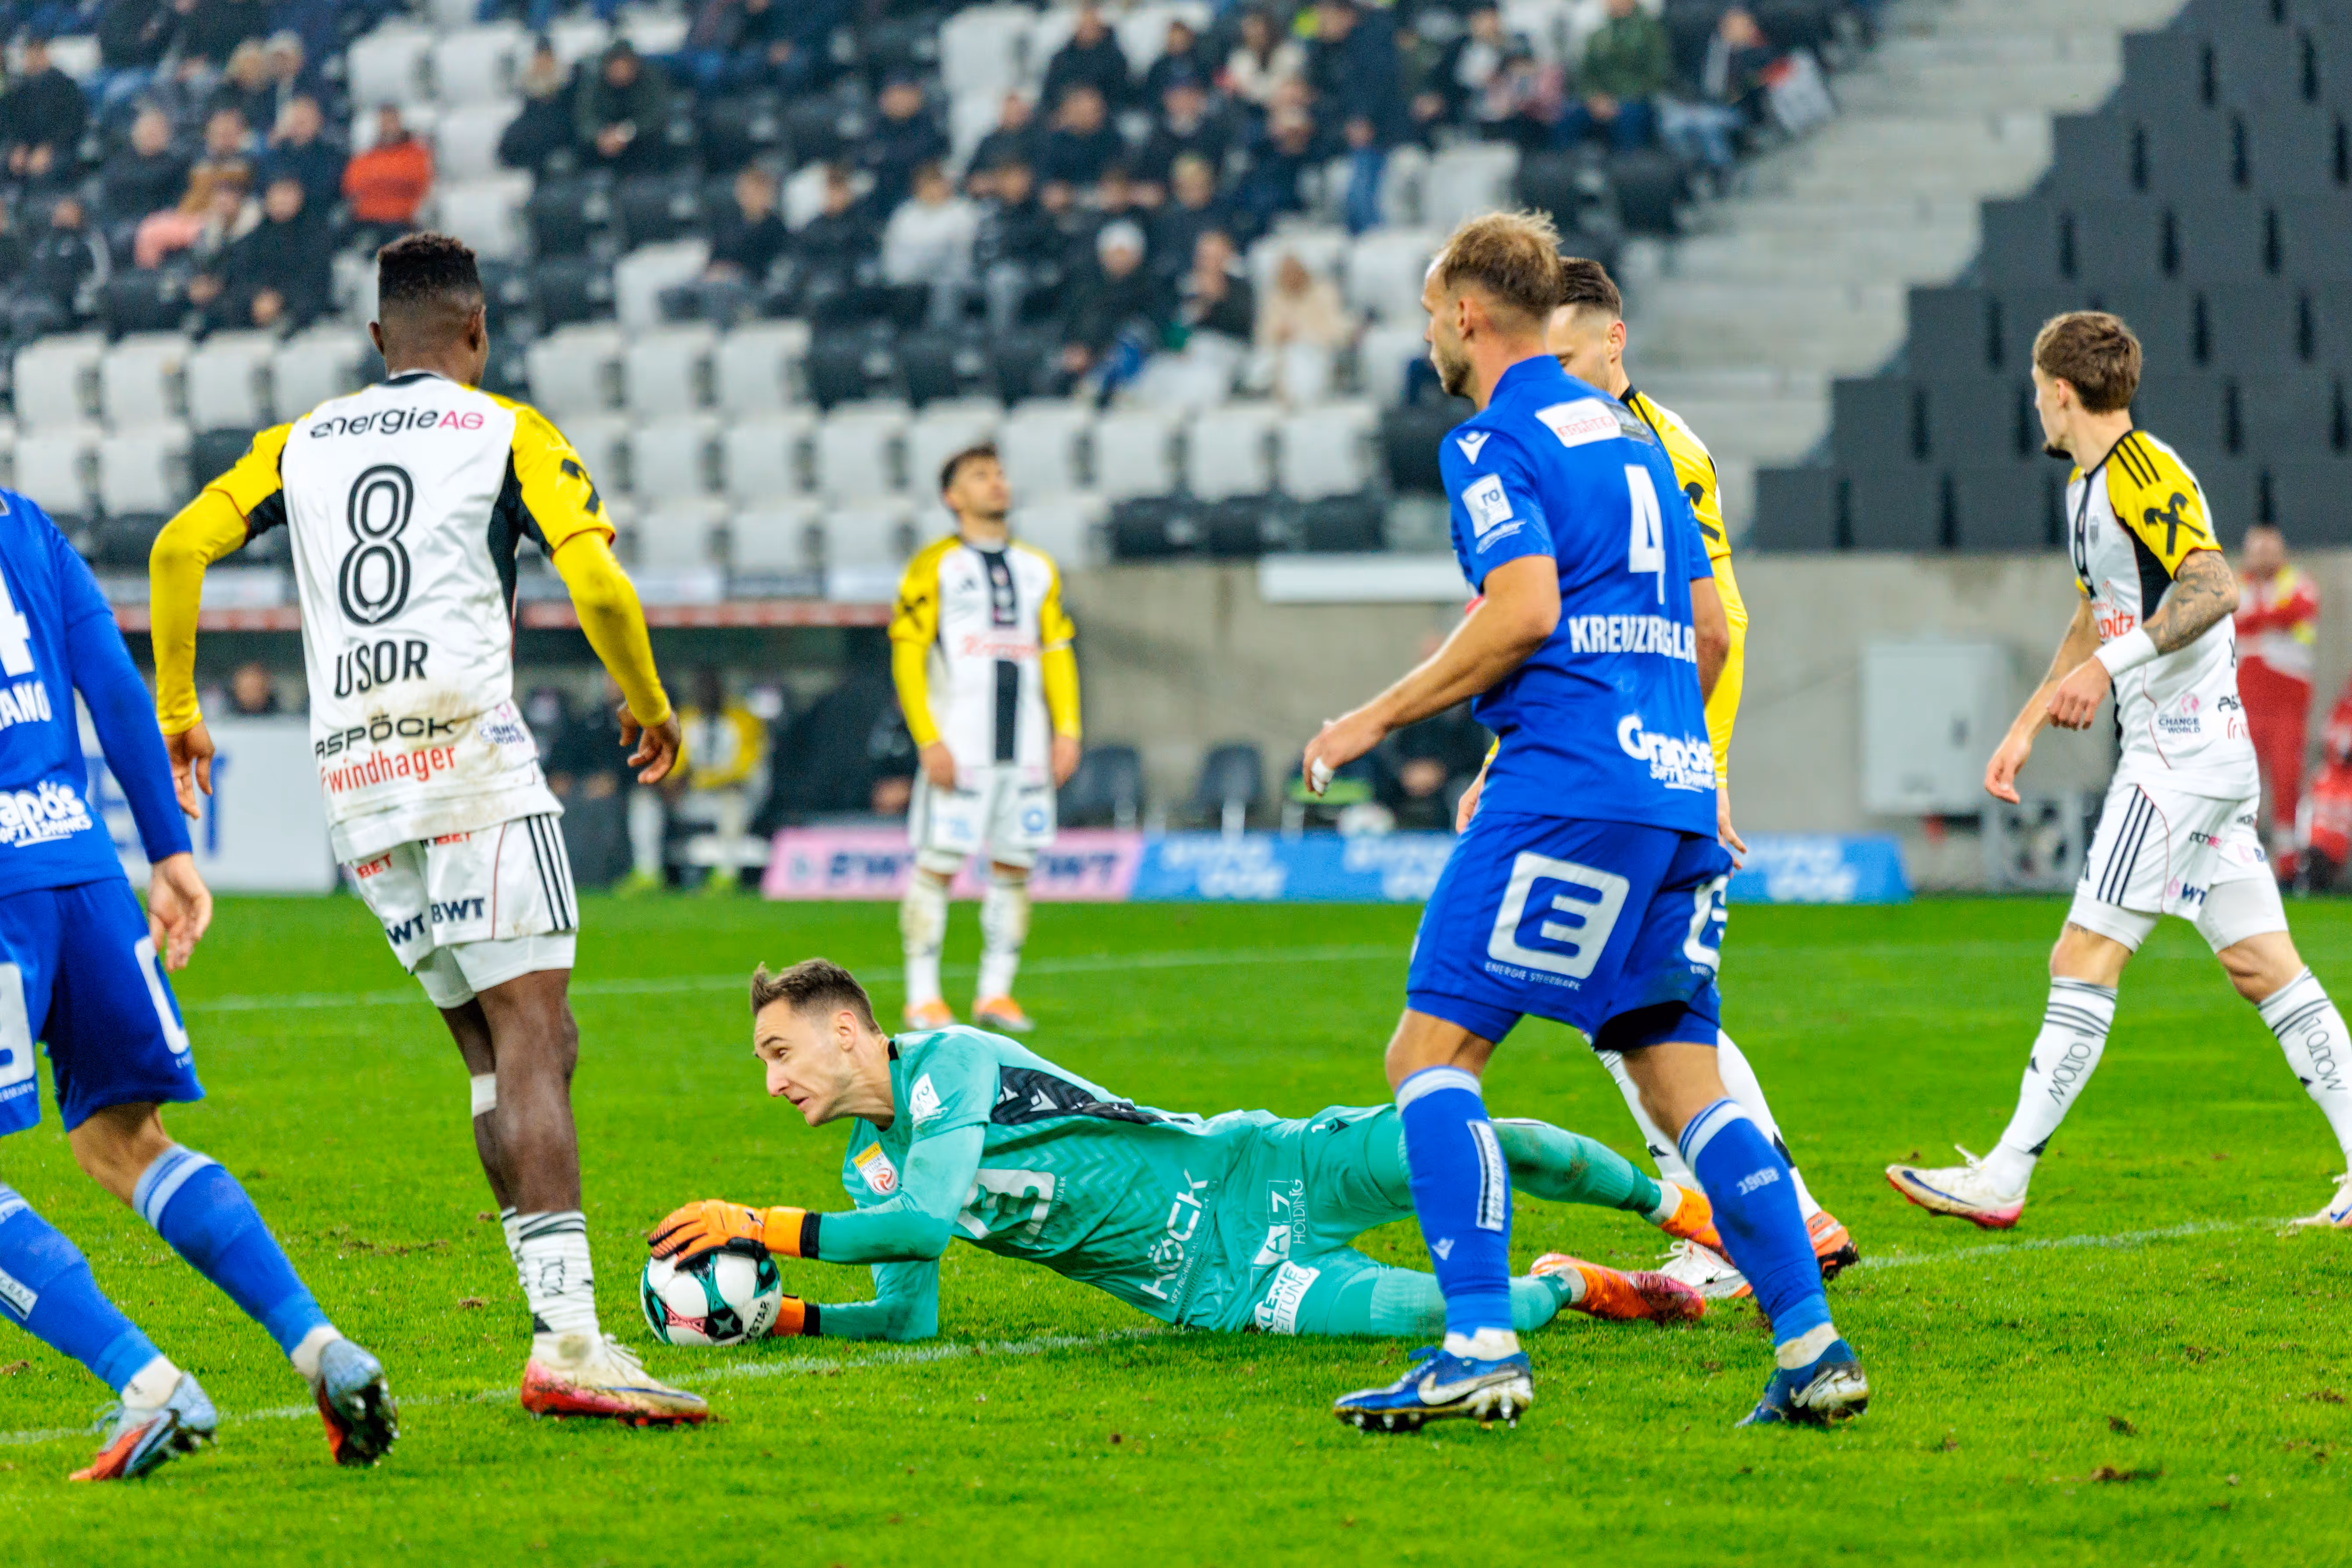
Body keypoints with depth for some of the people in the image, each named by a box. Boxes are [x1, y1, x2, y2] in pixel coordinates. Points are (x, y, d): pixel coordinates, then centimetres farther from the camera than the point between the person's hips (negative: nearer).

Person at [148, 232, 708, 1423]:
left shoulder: (303, 442, 18)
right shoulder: (507, 436, 4)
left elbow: (181, 544, 8)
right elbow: (599, 587, -7)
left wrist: (175, 714, 17)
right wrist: (649, 704, 11)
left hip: (352, 786, 6)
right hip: (467, 755, -6)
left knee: (499, 1054, 13)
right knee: (534, 1041, -12)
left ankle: (560, 1326, 8)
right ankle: (568, 1340, -25)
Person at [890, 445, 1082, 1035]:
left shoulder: (1038, 568, 16)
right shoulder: (934, 567, 0)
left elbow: (1058, 653, 18)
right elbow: (907, 657, -4)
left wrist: (1066, 730, 7)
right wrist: (929, 740, -12)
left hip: (1025, 745, 5)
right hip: (959, 745, -5)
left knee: (1015, 865, 3)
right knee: (937, 864, -8)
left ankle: (995, 992, 10)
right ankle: (923, 999, -3)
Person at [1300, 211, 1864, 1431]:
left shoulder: (1494, 440, -3)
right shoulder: (1630, 436, 23)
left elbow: (1526, 608, -16)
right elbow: (1707, 630, 24)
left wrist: (1378, 720, -8)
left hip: (1568, 789, -8)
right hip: (1678, 793, 8)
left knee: (1431, 1052, -6)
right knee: (1684, 1081, 9)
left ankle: (1481, 1347, -18)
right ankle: (1811, 1350, -1)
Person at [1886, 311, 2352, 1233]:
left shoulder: (2143, 474, -13)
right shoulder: (2089, 486, 19)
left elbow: (2213, 586, -25)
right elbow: (2095, 620, 31)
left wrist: (2109, 665, -32)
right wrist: (2025, 728, 31)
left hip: (2182, 753, -10)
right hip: (2207, 752, 10)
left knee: (2083, 964, -9)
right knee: (2262, 967, 7)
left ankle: (2003, 1181, -9)